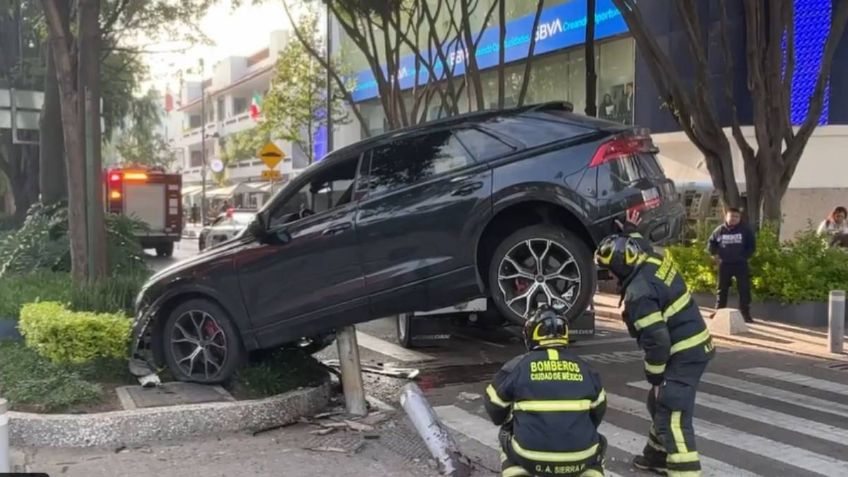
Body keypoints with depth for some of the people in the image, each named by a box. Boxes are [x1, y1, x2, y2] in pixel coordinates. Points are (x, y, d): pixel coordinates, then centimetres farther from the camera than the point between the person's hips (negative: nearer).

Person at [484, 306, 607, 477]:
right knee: (595, 446, 34)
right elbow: (598, 411, 22)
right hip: (579, 459, 1)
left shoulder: (517, 366, 3)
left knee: (509, 437, 30)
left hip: (530, 458, -1)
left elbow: (495, 408, 13)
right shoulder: (583, 367, 10)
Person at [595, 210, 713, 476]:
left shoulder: (639, 293, -24)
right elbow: (642, 247, 29)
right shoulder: (654, 261, 1)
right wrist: (631, 231, 40)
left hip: (683, 355, -10)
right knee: (660, 404, 25)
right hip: (696, 345, 10)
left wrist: (654, 375, -13)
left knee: (673, 419, -14)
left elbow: (656, 339, -24)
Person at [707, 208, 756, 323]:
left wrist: (745, 256, -3)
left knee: (744, 289, -4)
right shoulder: (719, 230, 3)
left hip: (740, 264, -1)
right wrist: (715, 254, 4)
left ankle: (745, 314, 1)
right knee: (722, 288, 8)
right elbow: (711, 243, 15)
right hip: (724, 264, 1)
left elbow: (752, 245, 5)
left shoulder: (745, 230, -1)